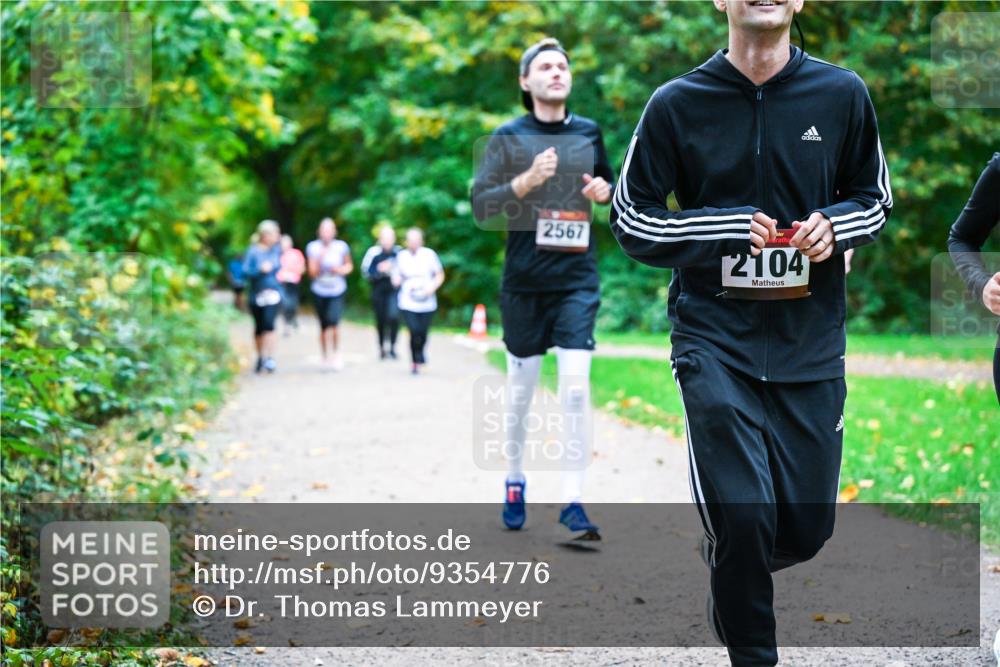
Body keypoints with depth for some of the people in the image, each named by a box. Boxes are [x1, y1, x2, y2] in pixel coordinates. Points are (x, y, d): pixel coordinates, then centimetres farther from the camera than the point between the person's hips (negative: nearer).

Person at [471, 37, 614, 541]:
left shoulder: (588, 133, 9)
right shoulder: (508, 137, 0)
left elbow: (609, 183, 25)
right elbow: (480, 207, -8)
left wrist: (605, 192, 1)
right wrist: (527, 180, -23)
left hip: (577, 278, 1)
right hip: (524, 280, -1)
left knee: (576, 384, -11)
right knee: (521, 387, 9)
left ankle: (572, 502, -10)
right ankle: (514, 481, 29)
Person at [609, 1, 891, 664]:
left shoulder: (842, 94, 2)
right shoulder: (678, 103, -2)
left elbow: (876, 198, 14)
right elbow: (630, 219, 1)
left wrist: (832, 226, -8)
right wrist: (729, 226, -13)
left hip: (811, 341, 3)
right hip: (715, 340, -2)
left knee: (808, 528, 6)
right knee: (743, 515, -12)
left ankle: (733, 566, 41)